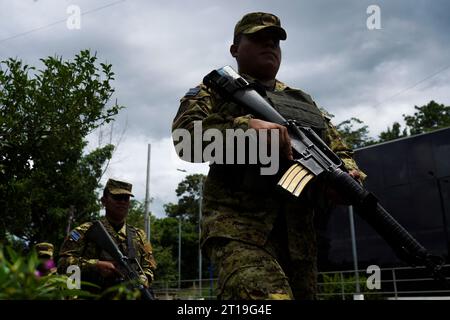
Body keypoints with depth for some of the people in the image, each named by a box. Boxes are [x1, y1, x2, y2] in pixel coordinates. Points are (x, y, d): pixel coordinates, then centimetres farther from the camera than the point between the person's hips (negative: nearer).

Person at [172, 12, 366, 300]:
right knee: (267, 296, -31)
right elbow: (184, 134, -4)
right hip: (239, 223, -6)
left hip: (300, 231, 6)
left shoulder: (304, 101, 27)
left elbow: (341, 152, 26)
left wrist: (348, 174, 0)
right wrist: (246, 126, -20)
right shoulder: (218, 89, 13)